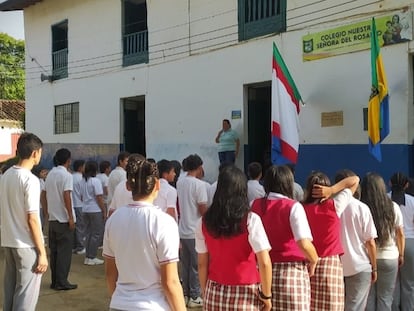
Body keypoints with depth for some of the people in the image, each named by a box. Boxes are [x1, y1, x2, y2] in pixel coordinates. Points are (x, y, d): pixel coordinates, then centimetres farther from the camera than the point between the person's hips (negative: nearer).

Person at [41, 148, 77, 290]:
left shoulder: (50, 174, 10)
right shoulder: (66, 175, -13)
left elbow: (43, 196, 13)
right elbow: (66, 196, -20)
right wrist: (71, 217, -16)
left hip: (52, 219, 7)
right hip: (64, 220, -7)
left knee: (54, 251, 12)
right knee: (64, 252, 0)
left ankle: (55, 281, 19)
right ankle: (61, 282, 2)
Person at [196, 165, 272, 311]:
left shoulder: (204, 222, -1)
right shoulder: (250, 220, -11)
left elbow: (202, 263, 5)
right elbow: (264, 263, -14)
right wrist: (266, 295, -2)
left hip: (215, 293, 3)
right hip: (245, 293, -3)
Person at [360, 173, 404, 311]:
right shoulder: (393, 207, -2)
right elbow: (400, 234, 6)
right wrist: (401, 254, 19)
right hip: (389, 257, 1)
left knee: (368, 297, 9)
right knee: (385, 297, 9)